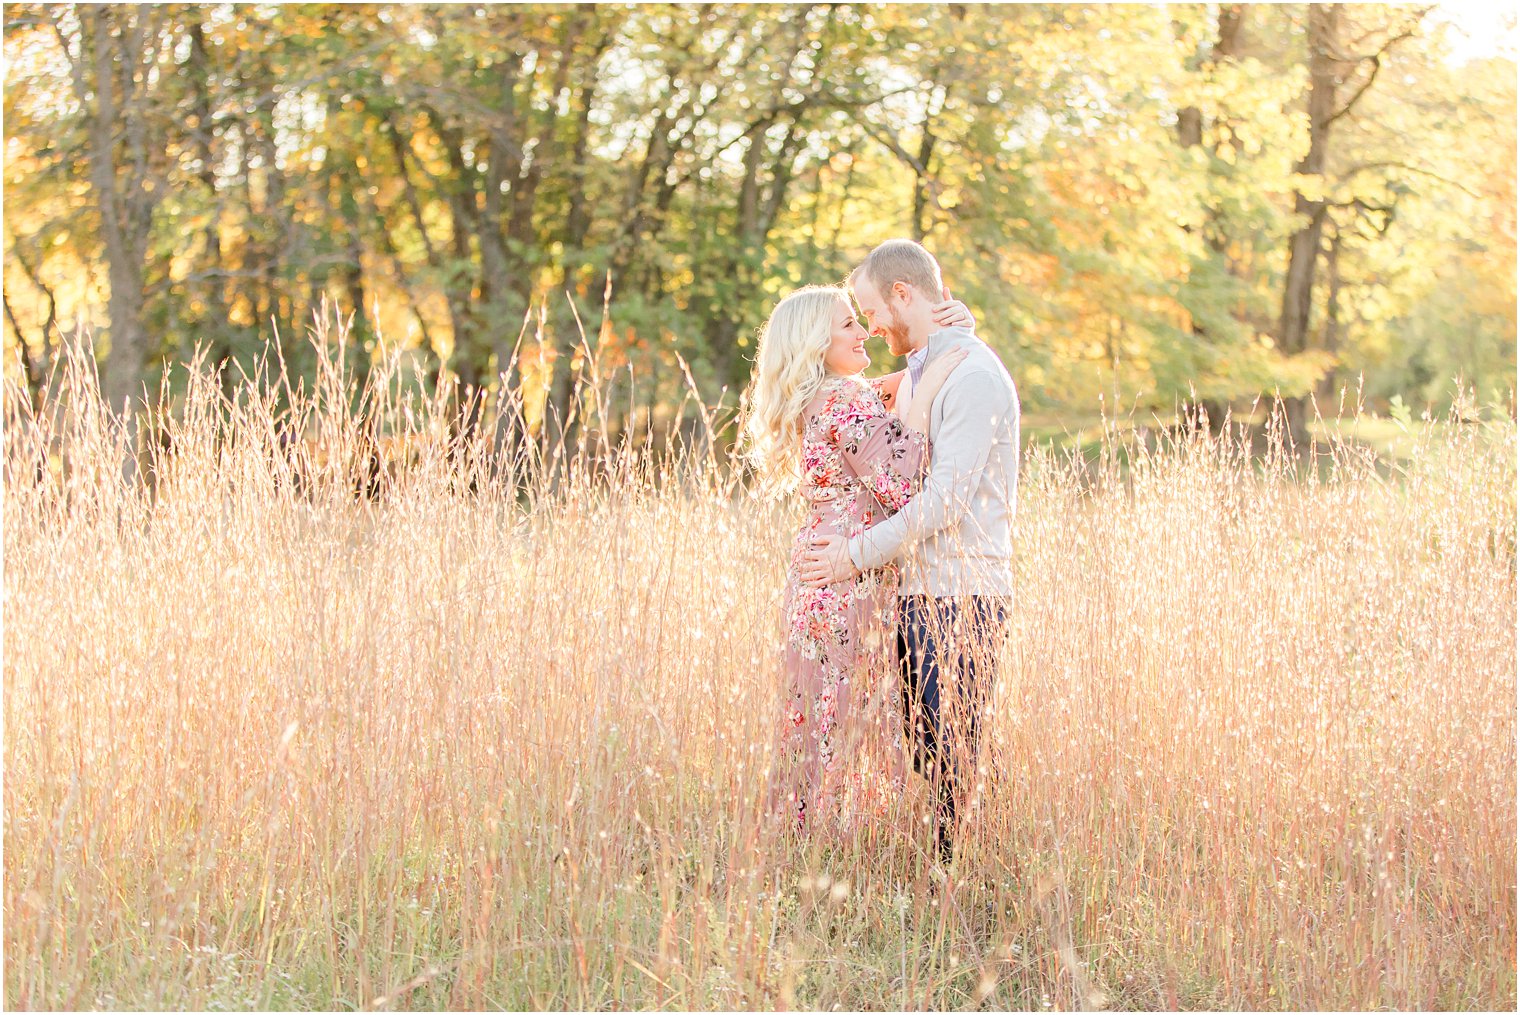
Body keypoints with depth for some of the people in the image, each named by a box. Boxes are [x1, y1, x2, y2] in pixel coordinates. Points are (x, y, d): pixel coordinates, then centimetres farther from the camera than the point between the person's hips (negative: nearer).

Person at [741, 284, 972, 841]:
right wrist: (924, 393, -16)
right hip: (849, 584, -10)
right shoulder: (848, 401, -12)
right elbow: (900, 484, -21)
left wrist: (955, 321, 10)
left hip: (820, 580, 10)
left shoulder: (820, 401, 17)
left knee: (822, 723, 12)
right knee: (839, 731, -7)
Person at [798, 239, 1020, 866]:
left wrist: (858, 555, -13)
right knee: (917, 749, 10)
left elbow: (945, 500, -19)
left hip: (961, 595, -9)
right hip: (918, 590, 9)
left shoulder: (974, 376, -13)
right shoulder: (919, 373, 18)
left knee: (949, 755, -7)